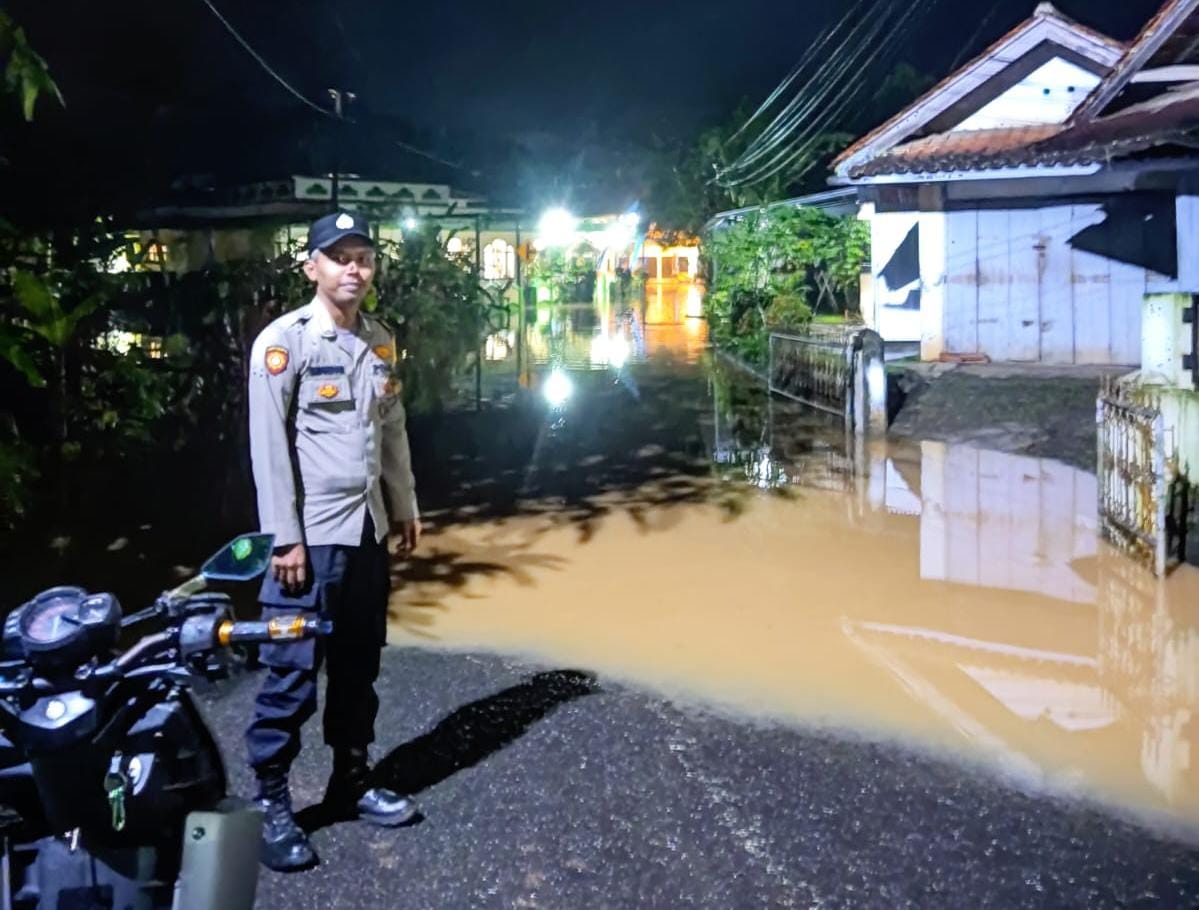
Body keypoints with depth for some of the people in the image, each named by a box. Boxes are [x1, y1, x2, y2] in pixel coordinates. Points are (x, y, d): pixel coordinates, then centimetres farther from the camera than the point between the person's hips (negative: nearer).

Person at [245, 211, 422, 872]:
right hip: (311, 536, -7)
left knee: (359, 665, 15)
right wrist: (284, 538, -15)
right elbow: (270, 446, -13)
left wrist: (404, 508, 16)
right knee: (292, 674, -2)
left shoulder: (380, 343, 11)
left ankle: (351, 781, 28)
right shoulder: (284, 341, -10)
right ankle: (270, 804, 10)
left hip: (368, 530, 7)